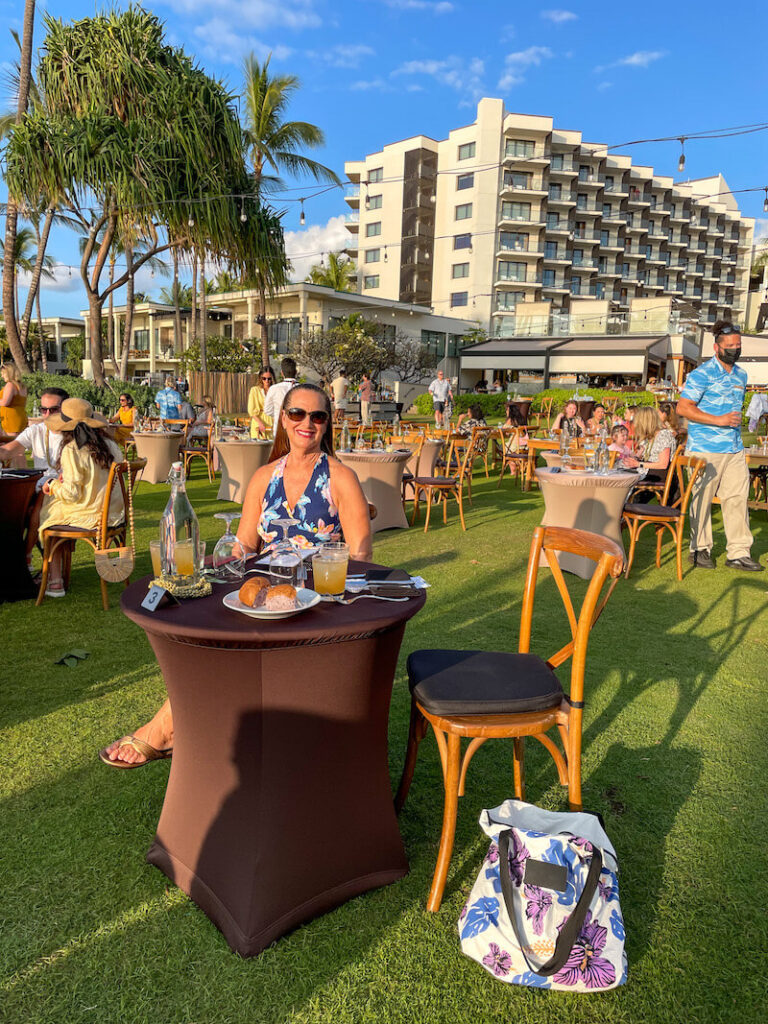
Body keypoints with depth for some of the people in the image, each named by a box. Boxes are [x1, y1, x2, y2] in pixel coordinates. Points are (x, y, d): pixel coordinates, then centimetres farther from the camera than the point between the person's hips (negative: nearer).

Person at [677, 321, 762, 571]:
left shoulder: (741, 375, 16)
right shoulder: (702, 374, -7)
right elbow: (683, 408, -14)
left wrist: (736, 422, 13)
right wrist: (719, 421, -17)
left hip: (735, 449, 7)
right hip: (705, 449, -6)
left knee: (738, 498, 3)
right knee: (701, 499, 1)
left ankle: (738, 552, 8)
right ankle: (700, 549, 14)